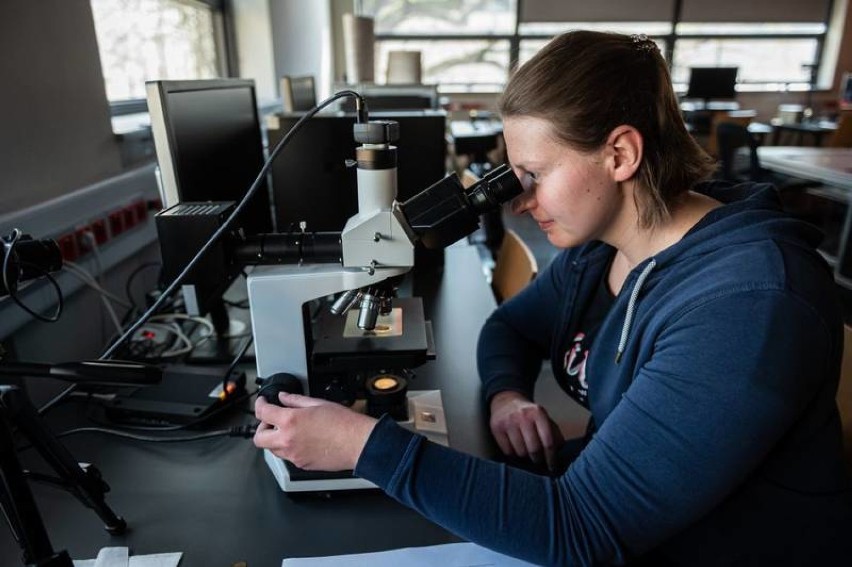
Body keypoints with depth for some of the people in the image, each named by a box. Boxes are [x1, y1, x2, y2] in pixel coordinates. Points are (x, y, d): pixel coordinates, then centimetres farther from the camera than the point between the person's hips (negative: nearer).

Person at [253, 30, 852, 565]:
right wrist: (507, 395, -13)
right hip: (606, 494, 6)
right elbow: (509, 325, 9)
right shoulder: (598, 246, -5)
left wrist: (363, 444, -31)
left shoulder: (747, 306, -30)